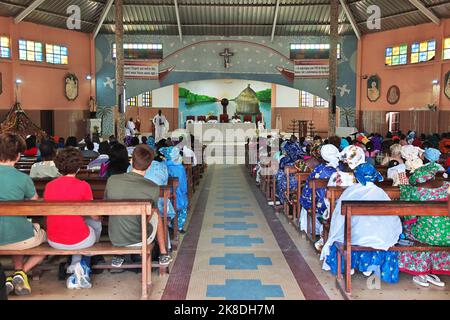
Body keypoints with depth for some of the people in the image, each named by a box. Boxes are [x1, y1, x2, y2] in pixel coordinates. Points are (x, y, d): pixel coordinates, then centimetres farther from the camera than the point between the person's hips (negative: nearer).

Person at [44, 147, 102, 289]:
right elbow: (94, 216, -4)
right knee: (96, 224, 25)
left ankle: (76, 265, 23)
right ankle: (82, 265, 21)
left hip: (54, 241, 4)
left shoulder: (49, 186, -1)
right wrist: (100, 217, 21)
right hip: (79, 240, -4)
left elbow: (50, 213, 14)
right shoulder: (83, 186, -13)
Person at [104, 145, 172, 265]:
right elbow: (148, 217, -6)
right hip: (140, 240, -2)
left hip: (114, 240, 2)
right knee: (156, 215, 27)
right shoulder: (153, 188, -21)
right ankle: (163, 254, 39)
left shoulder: (111, 180, -14)